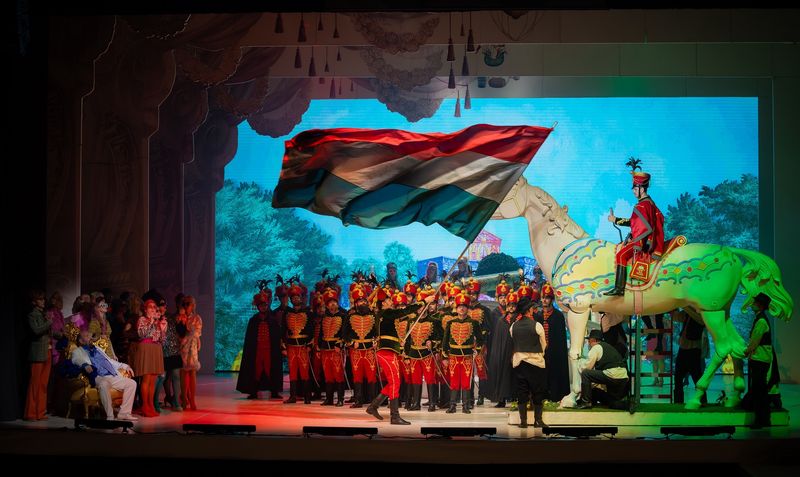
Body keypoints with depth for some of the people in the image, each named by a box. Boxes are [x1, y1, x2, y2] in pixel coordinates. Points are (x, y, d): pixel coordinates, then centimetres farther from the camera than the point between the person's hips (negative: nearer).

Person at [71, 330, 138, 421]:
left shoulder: (97, 349, 33)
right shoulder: (78, 351, 12)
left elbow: (110, 361, 38)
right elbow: (77, 360, -10)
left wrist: (124, 366, 29)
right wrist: (85, 365, -32)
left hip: (113, 376, 7)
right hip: (99, 378, -7)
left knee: (132, 383, -8)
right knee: (104, 384, -40)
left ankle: (124, 413, -8)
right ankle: (110, 416, -36)